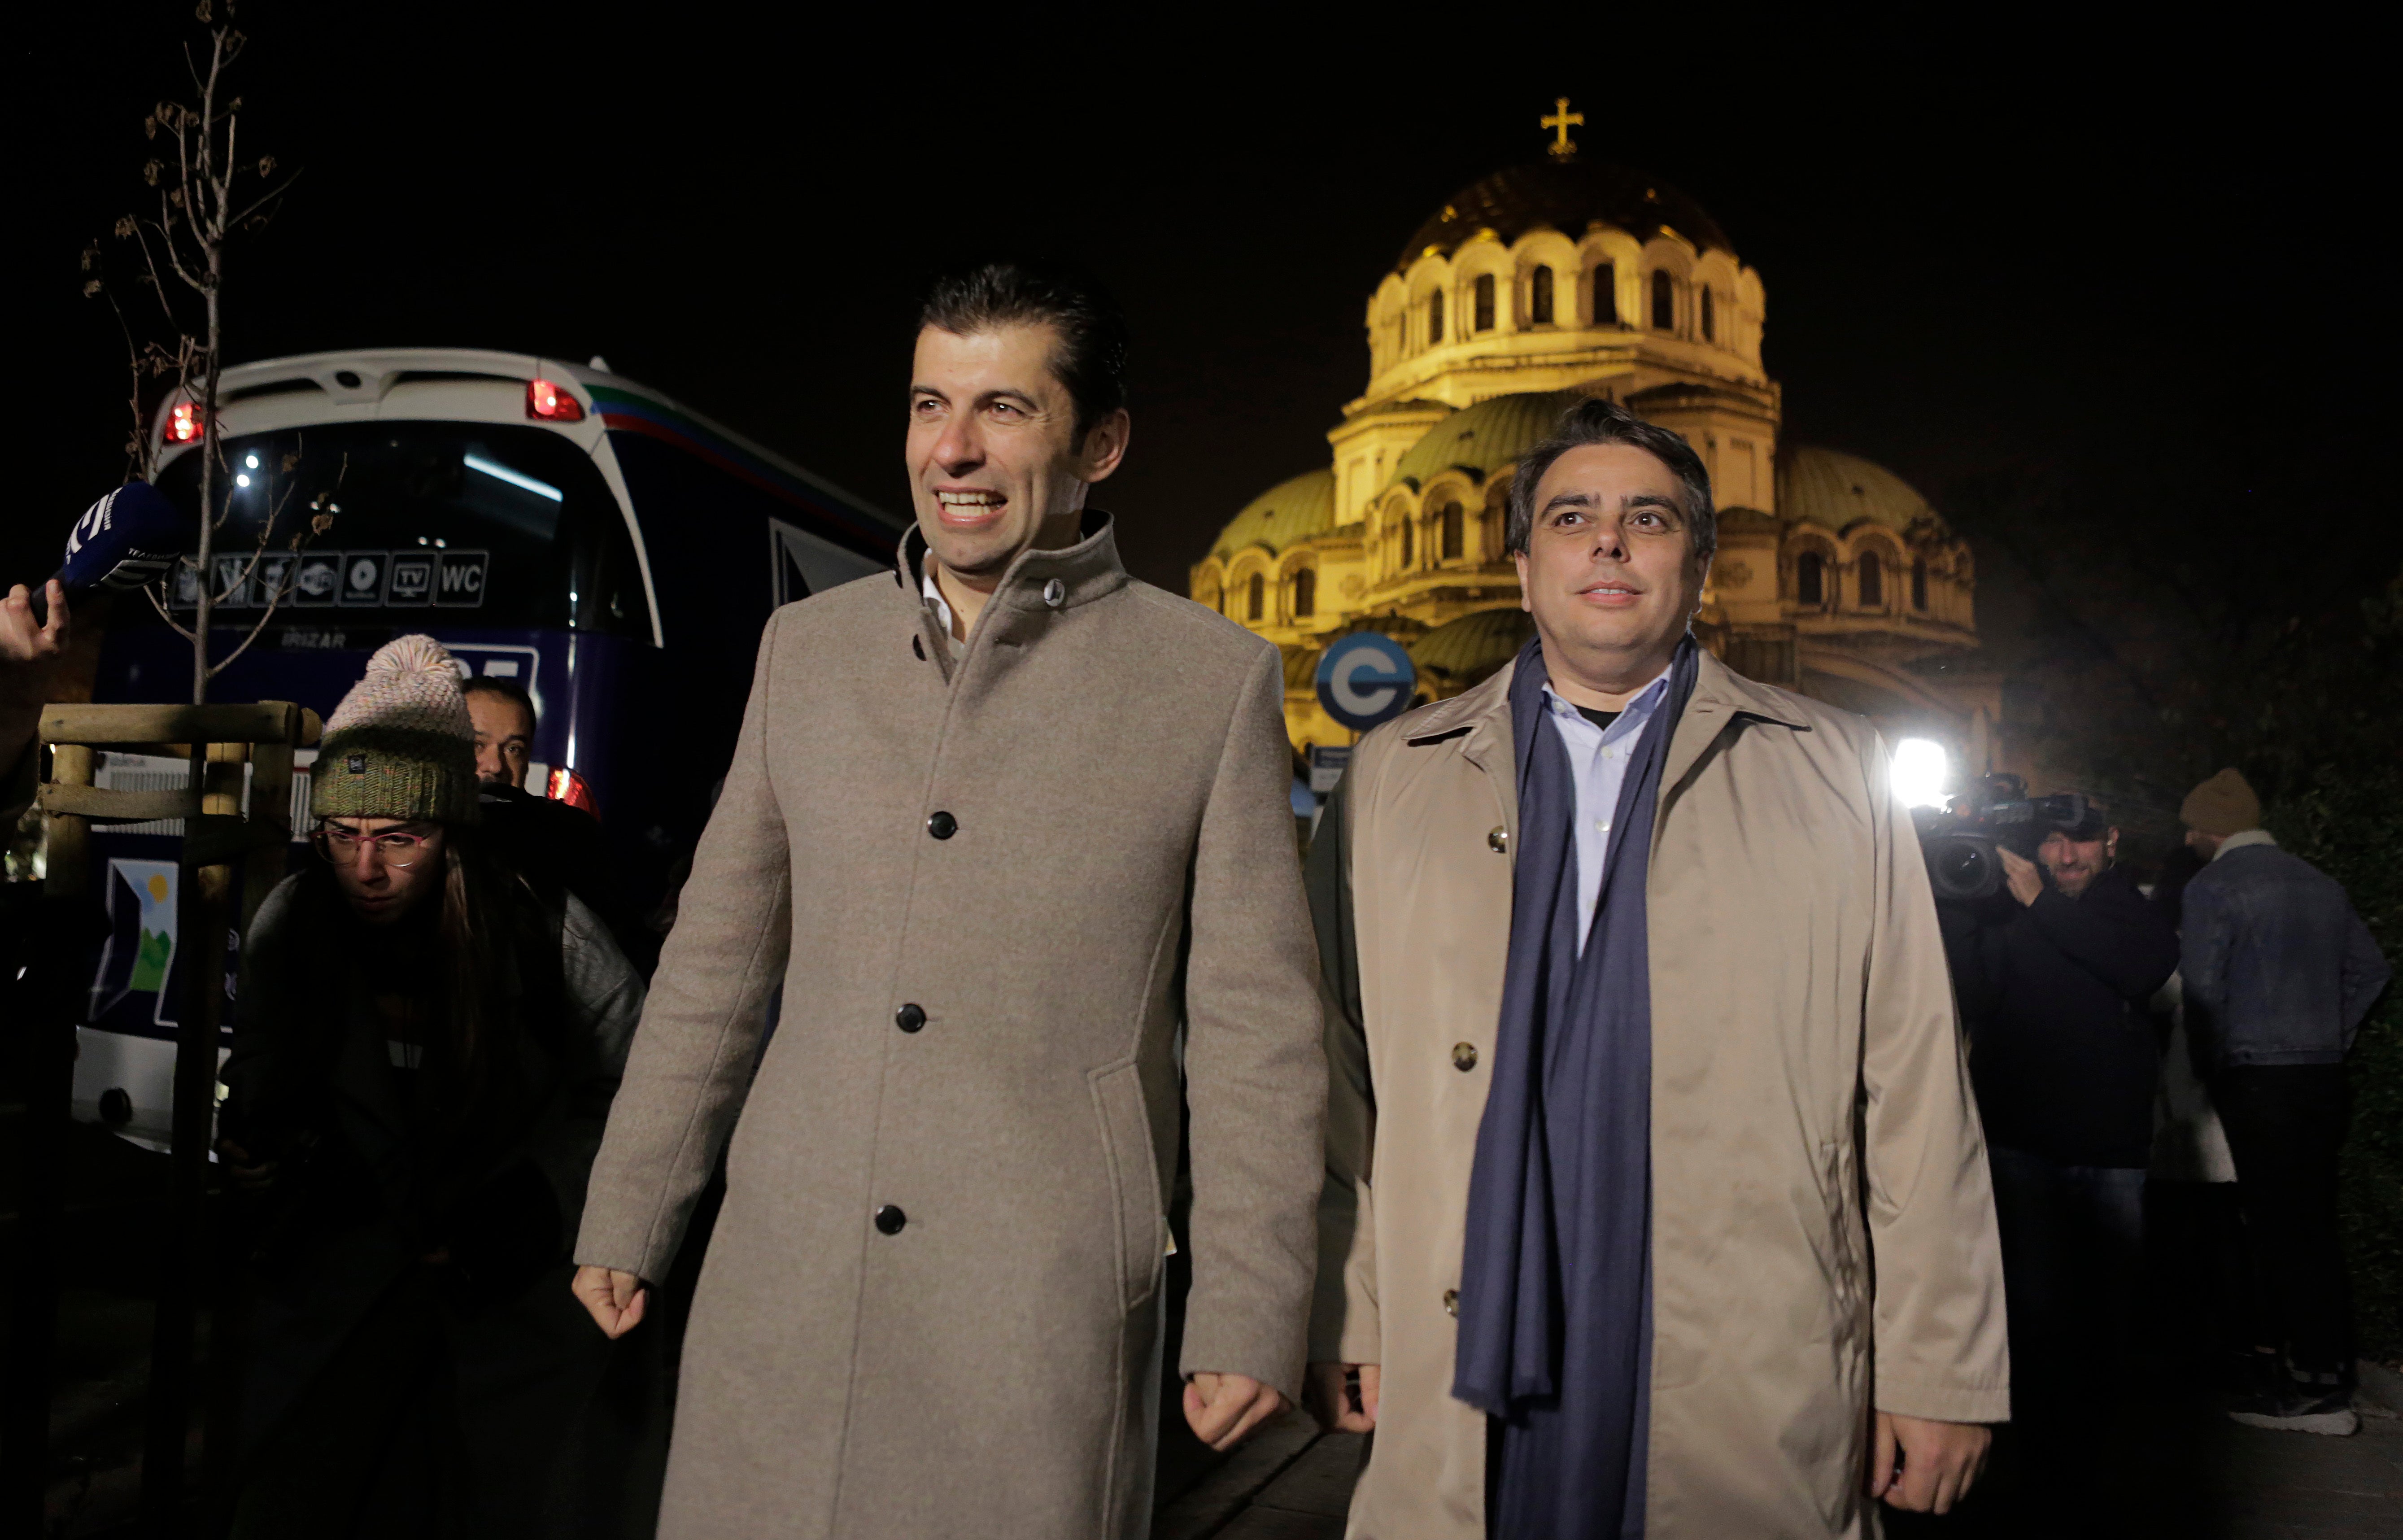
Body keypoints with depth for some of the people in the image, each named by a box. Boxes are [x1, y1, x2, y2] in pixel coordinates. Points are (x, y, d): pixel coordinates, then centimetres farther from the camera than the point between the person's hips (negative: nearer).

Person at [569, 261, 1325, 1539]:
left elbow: (1252, 1024, -4)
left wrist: (1252, 1312, -5)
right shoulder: (805, 645, 7)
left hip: (1040, 1305, -3)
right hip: (780, 1283, 3)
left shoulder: (1215, 681, -4)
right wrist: (628, 1220, 13)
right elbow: (715, 958, 11)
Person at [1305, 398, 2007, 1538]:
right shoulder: (1393, 777, 8)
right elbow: (1342, 1079, 5)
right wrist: (1342, 1320, 1)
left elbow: (1914, 1090, 2)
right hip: (1472, 1375, 1)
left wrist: (1937, 1373, -1)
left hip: (1755, 1387, 0)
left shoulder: (1833, 777, 6)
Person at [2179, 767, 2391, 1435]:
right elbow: (2369, 968, 16)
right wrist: (2332, 1038, 17)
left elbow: (2202, 987, -14)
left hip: (2259, 1079, -7)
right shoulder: (2319, 882, 13)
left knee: (2279, 1231, -4)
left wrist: (2218, 1057, -1)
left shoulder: (2212, 886, -9)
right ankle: (2331, 1371, 19)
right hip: (2324, 1075, 7)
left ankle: (2312, 1388, -2)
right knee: (2316, 1227, 13)